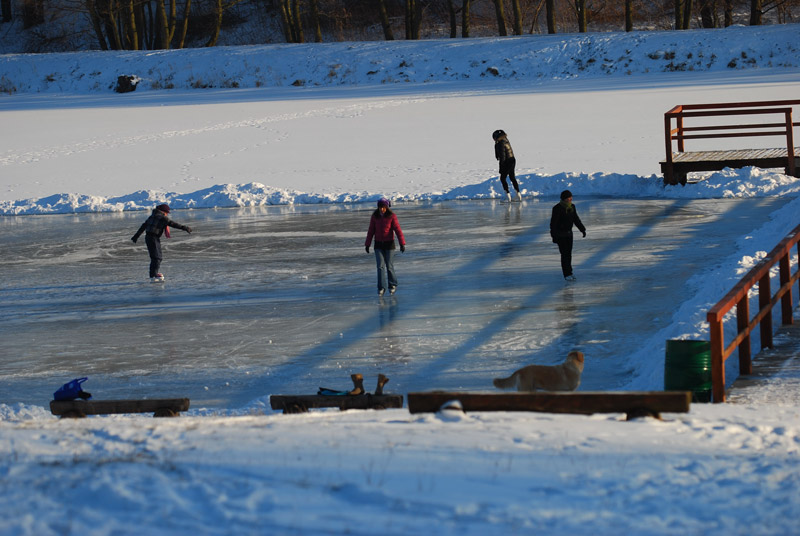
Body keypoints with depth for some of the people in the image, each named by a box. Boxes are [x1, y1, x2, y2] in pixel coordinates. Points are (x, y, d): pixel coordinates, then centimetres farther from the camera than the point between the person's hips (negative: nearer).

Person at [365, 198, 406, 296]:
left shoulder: (392, 216, -11)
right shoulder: (375, 216, -2)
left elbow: (398, 230, -15)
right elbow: (371, 231, 5)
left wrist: (402, 243, -22)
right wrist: (367, 244, 7)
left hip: (389, 244, -2)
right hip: (378, 244, 2)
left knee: (389, 266, 2)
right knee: (380, 266, -5)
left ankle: (392, 285, 22)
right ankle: (381, 288, -1)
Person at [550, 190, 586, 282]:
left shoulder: (572, 207, 2)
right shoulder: (557, 209, -19)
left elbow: (576, 219, 13)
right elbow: (553, 223, -20)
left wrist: (582, 229, 10)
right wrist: (554, 236, -24)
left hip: (569, 233, 6)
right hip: (560, 234, -6)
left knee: (568, 253, 10)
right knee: (564, 254, -7)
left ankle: (567, 271, 22)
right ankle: (567, 274, -4)